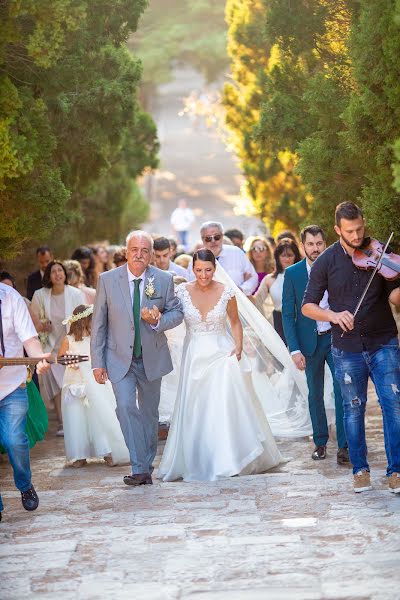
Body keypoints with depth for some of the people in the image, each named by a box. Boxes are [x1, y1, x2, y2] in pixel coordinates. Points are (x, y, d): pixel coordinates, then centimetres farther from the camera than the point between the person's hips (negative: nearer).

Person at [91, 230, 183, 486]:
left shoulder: (164, 280, -6)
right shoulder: (108, 280, -8)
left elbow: (177, 313, 4)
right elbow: (99, 323, -4)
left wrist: (159, 320, -20)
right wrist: (97, 362, -6)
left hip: (152, 357, 2)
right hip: (120, 358, -2)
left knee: (149, 412, 14)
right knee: (126, 407, -18)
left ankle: (148, 463, 30)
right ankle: (140, 469, -17)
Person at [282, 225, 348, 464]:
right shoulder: (293, 273, -2)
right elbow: (288, 314, -1)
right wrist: (295, 349, -8)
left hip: (337, 337, -1)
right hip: (310, 341, 1)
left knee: (343, 391, -8)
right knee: (315, 394, 9)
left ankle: (344, 445, -4)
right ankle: (320, 442, 22)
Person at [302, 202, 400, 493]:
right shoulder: (326, 261, -2)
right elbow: (308, 306, -1)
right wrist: (333, 315, -20)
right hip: (346, 347, 0)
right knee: (353, 409, 7)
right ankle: (360, 469, 20)